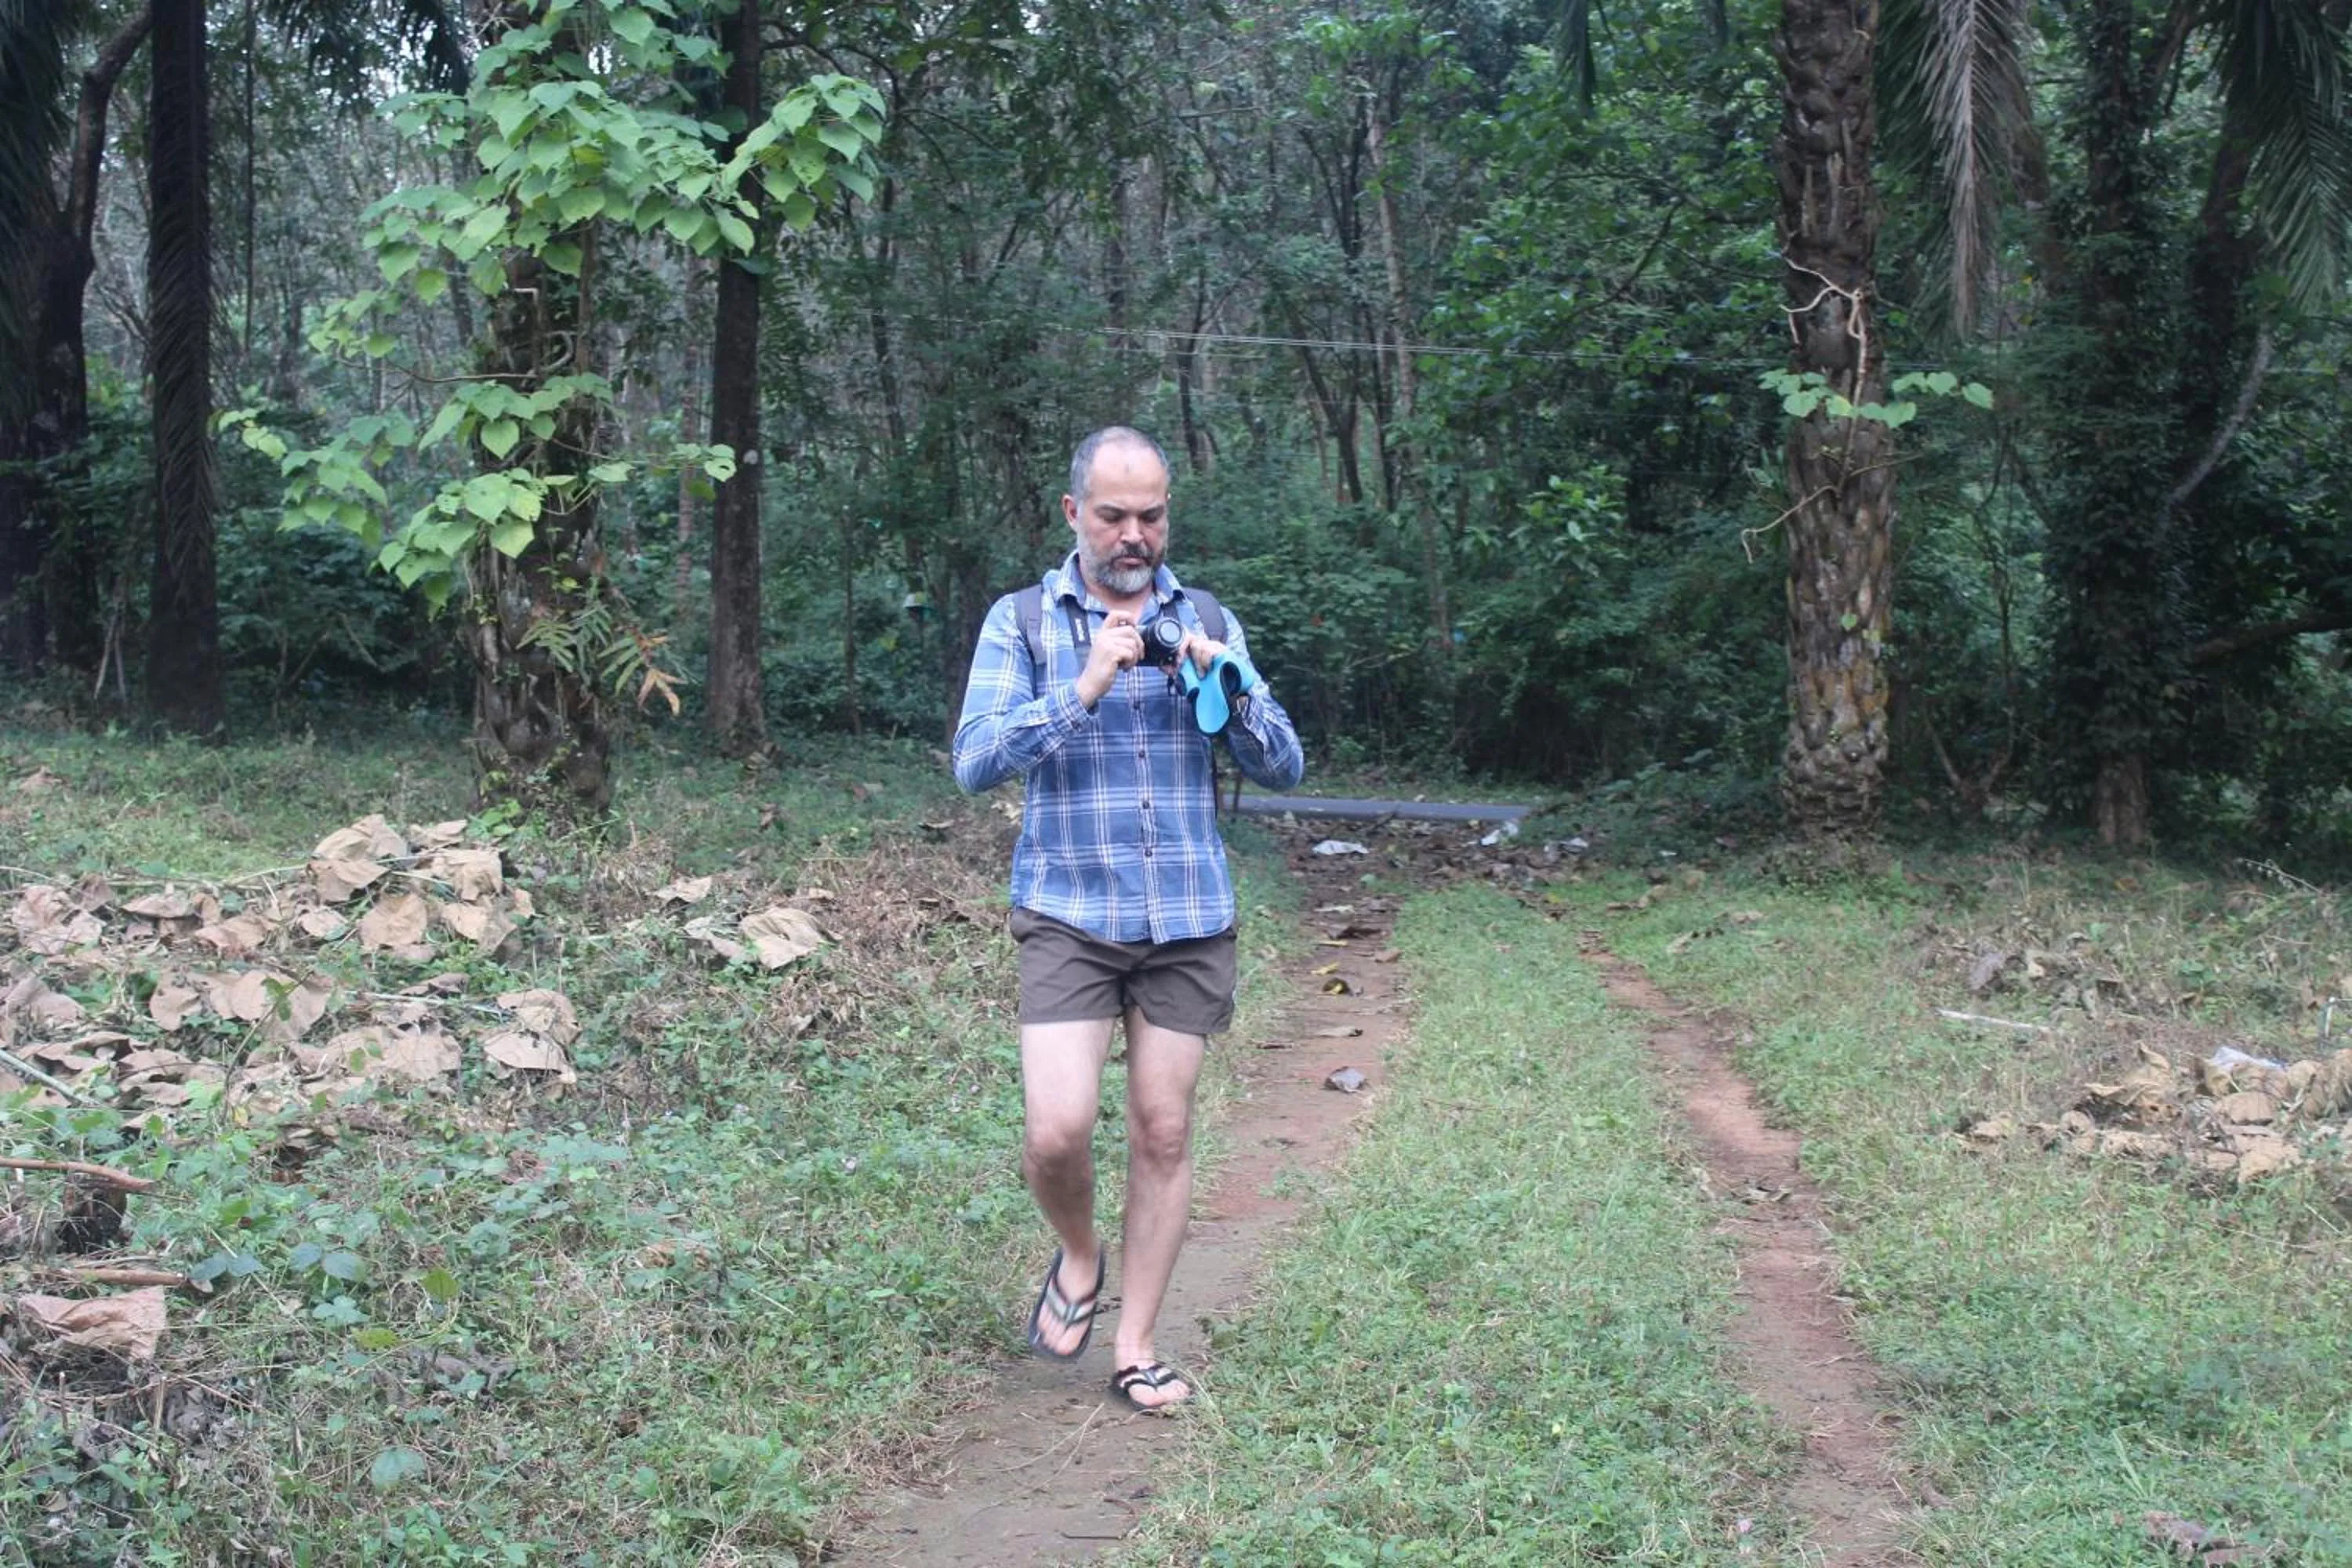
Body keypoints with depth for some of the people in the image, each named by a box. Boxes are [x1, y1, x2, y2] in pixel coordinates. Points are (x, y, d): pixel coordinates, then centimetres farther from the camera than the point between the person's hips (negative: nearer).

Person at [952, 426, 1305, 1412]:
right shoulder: (1021, 622, 2)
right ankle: (1078, 1260, 20)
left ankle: (1135, 1350, 18)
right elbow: (975, 762, -11)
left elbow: (1283, 769, 4)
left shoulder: (1206, 622, 8)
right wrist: (1082, 692, -22)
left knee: (1163, 1135, 5)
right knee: (1057, 1130, -13)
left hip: (1190, 921, 2)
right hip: (1069, 914, -2)